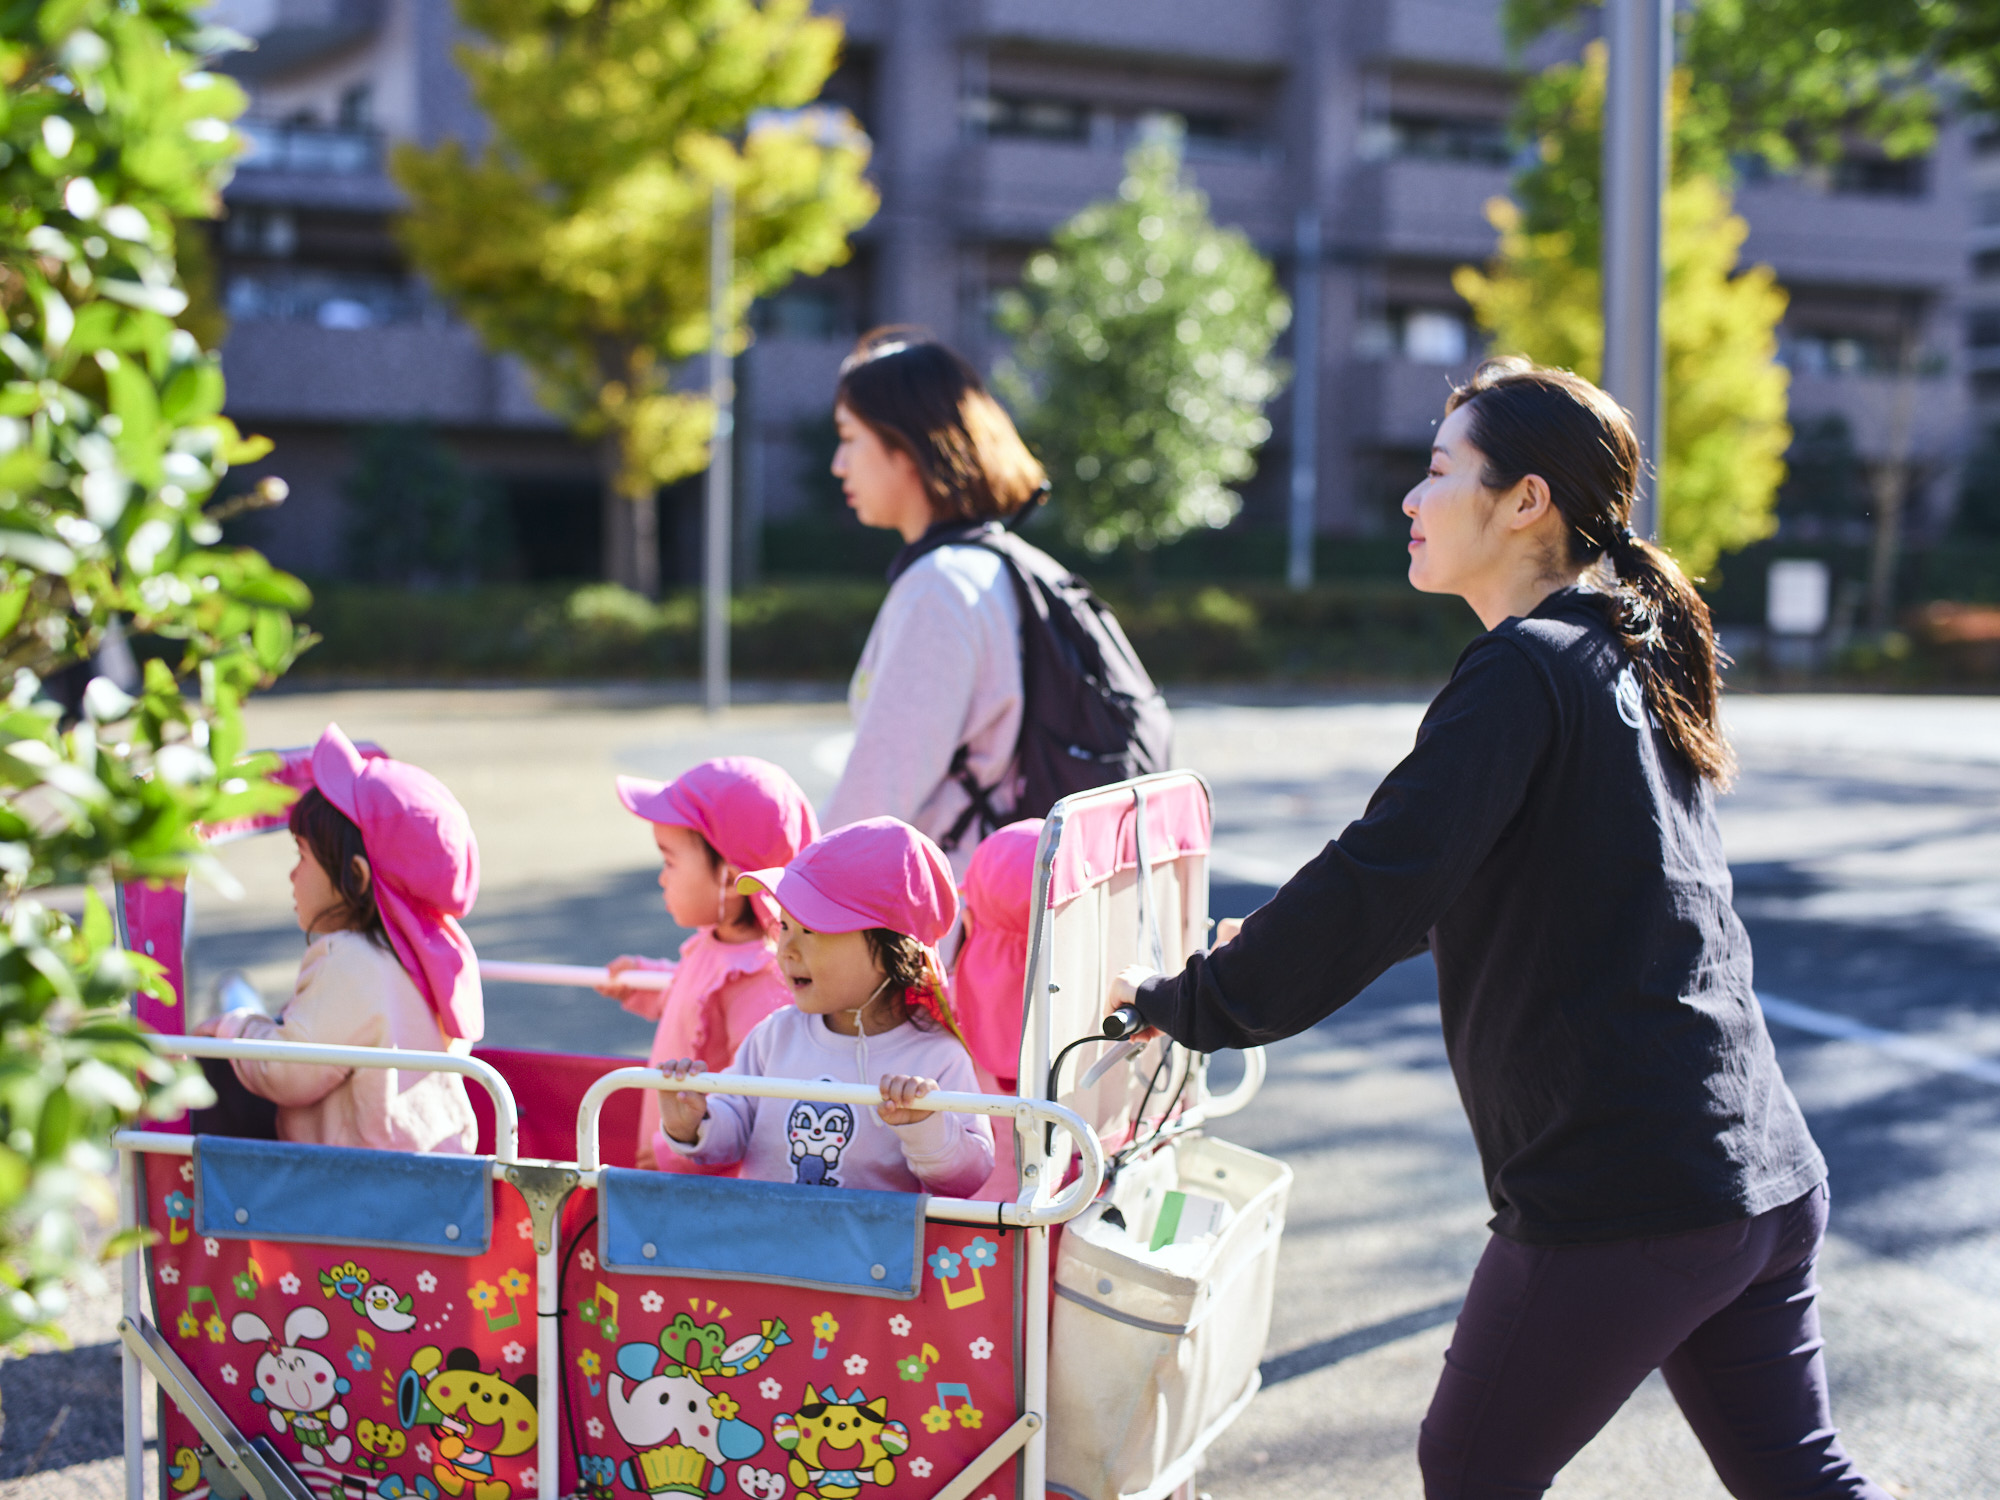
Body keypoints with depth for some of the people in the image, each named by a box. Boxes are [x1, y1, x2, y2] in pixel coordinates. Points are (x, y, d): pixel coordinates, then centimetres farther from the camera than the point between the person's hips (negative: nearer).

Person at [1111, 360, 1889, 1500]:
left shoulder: (1525, 670, -14)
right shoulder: (1627, 658, 15)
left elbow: (1378, 888, -21)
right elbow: (1469, 887, 26)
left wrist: (1184, 1003, -10)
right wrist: (1274, 953, 28)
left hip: (1618, 1198, -9)